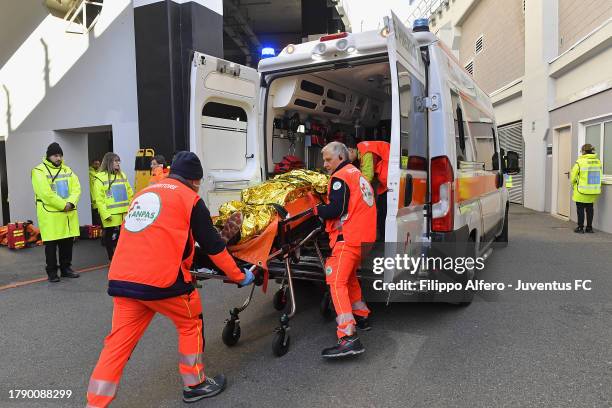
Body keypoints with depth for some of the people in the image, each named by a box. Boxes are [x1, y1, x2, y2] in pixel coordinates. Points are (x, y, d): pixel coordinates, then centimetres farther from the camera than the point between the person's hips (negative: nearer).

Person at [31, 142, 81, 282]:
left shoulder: (67, 170, 13)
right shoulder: (39, 171, -5)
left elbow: (76, 188, 4)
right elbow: (45, 193, -17)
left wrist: (71, 203, -13)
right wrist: (63, 205, -17)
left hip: (68, 213, 5)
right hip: (50, 214, -5)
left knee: (68, 242, 11)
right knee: (51, 244, 2)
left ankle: (66, 268, 24)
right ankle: (52, 271, 13)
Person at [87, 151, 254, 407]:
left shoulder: (144, 193, 23)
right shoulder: (189, 198, 2)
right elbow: (213, 245, 4)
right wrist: (239, 276, 16)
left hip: (121, 279, 6)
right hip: (161, 279, -6)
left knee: (119, 341, 14)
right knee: (191, 323, 17)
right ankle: (195, 385, 28)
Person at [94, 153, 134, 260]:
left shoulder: (122, 175, 12)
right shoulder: (100, 178, -5)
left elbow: (130, 194, 13)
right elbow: (99, 199, -11)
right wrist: (105, 214, -18)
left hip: (125, 216, 5)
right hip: (111, 217, -5)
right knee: (111, 240, 4)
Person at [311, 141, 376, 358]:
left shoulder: (340, 177, -8)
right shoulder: (358, 175, 22)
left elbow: (335, 210, -18)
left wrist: (316, 209, -1)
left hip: (348, 239, -10)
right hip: (364, 237, 10)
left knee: (336, 282, -15)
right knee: (349, 276, 27)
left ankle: (348, 338, -25)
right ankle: (361, 316, 40)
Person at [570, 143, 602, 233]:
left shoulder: (580, 162, -14)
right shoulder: (598, 162, 1)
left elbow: (573, 176, -9)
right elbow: (598, 176, 6)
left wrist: (574, 185, 10)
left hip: (581, 192, -5)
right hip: (593, 191, 5)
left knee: (580, 209, 5)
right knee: (589, 209, 14)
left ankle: (580, 227, 7)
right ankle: (589, 227, 19)